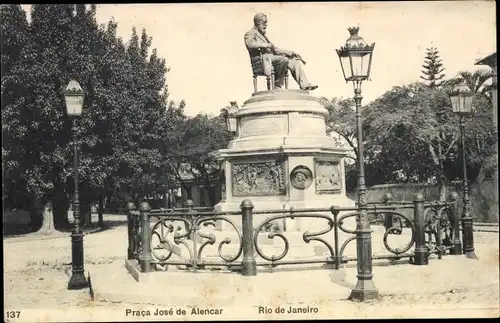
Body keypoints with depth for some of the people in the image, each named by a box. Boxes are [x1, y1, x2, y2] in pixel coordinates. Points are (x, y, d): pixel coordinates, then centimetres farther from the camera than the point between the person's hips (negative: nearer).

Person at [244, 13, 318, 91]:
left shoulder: (263, 35, 32)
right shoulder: (250, 34, 6)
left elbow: (274, 49, 29)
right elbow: (249, 44, -19)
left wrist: (290, 53, 18)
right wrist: (266, 45, -18)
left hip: (270, 57, 9)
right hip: (261, 59, -8)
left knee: (294, 62, -6)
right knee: (283, 60, -32)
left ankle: (305, 85, -15)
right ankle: (277, 85, -23)